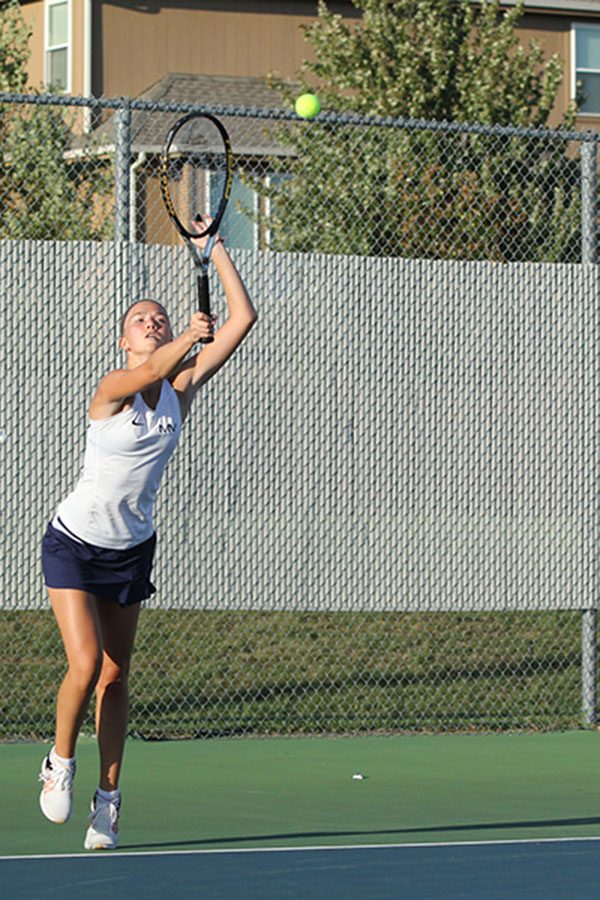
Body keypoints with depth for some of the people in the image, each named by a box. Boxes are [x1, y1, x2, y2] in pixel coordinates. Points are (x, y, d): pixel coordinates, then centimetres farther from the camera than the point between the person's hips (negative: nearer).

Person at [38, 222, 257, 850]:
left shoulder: (181, 387, -3)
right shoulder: (112, 390, -17)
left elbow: (243, 317, -6)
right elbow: (147, 373, -41)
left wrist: (215, 249, -10)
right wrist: (190, 337, -55)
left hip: (131, 550, 4)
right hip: (74, 542, -4)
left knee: (114, 675, 3)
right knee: (85, 665, -15)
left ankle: (108, 799, 9)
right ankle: (60, 763, 10)